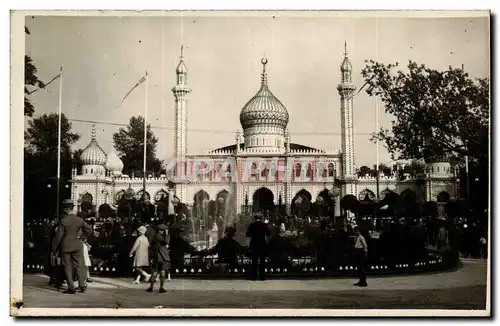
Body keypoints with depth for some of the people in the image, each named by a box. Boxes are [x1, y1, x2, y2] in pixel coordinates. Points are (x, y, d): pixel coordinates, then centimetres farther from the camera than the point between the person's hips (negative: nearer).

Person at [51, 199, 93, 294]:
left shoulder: (63, 221, -12)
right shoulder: (79, 220, -2)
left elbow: (59, 236, -10)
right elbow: (89, 230, 7)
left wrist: (54, 248, 0)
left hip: (65, 246, -3)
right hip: (77, 245, 3)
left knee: (68, 267, 4)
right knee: (79, 265, 10)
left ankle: (71, 288, 3)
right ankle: (82, 285, 9)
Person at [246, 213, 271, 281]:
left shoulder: (252, 225, -1)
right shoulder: (264, 225, -3)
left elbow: (247, 234, 0)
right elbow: (269, 233, 0)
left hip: (254, 245, 1)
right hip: (262, 245, -1)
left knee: (254, 261, 4)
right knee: (262, 261, 4)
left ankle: (254, 276, 1)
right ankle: (261, 276, -1)